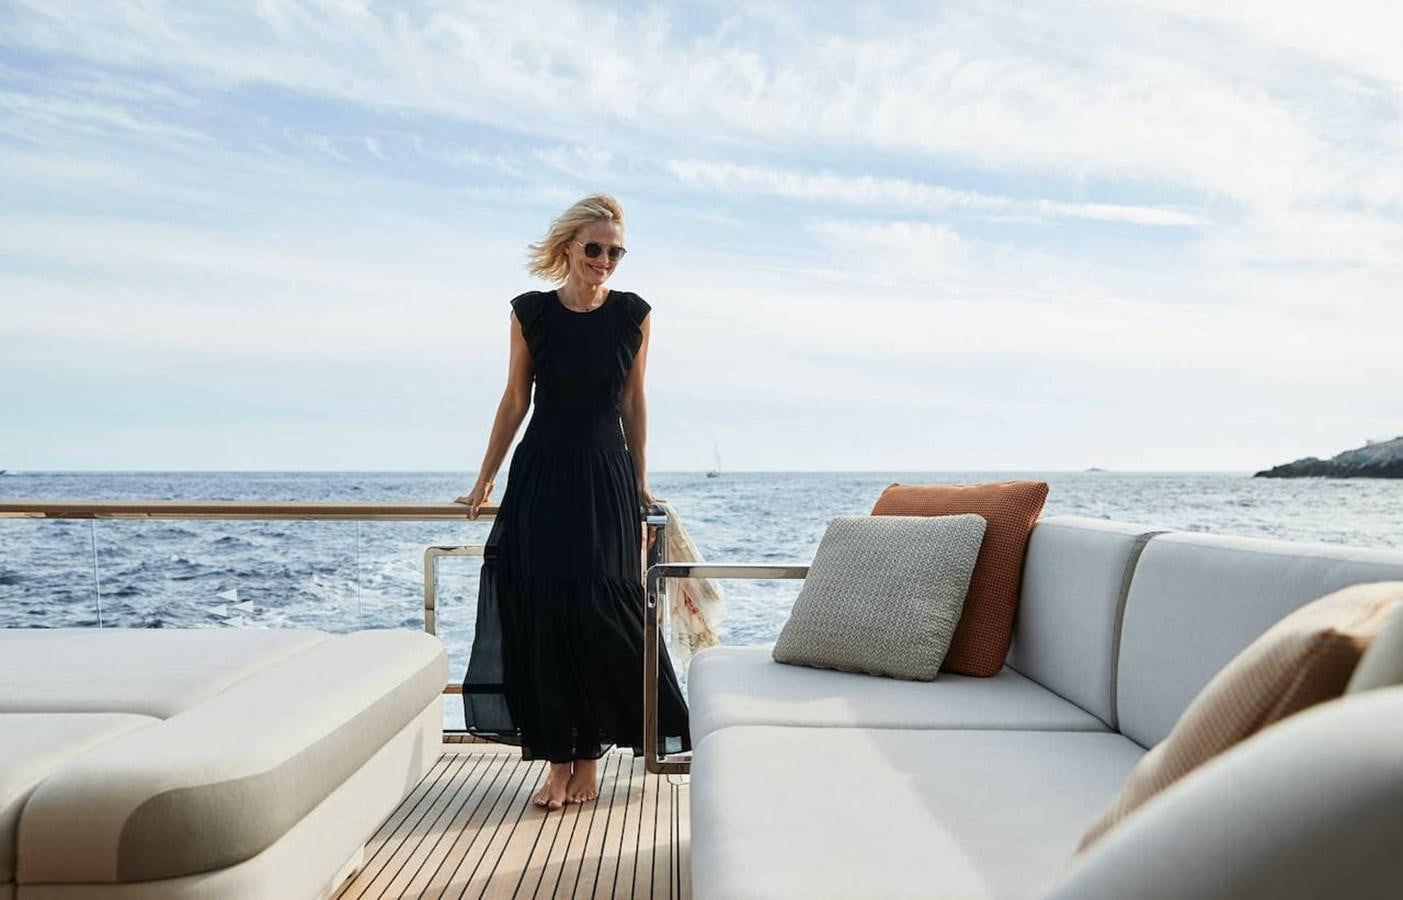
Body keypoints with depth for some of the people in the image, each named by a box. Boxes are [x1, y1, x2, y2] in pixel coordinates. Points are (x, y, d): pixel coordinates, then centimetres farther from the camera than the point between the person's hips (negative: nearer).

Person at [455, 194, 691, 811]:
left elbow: (633, 401, 9)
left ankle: (589, 754, 13)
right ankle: (558, 758, 12)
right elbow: (515, 400, 7)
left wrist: (640, 481, 11)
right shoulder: (530, 312, 1)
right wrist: (484, 481, 8)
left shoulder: (634, 314, 2)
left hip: (606, 477, 0)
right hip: (541, 476, 1)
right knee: (541, 614, -1)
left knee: (599, 611, -5)